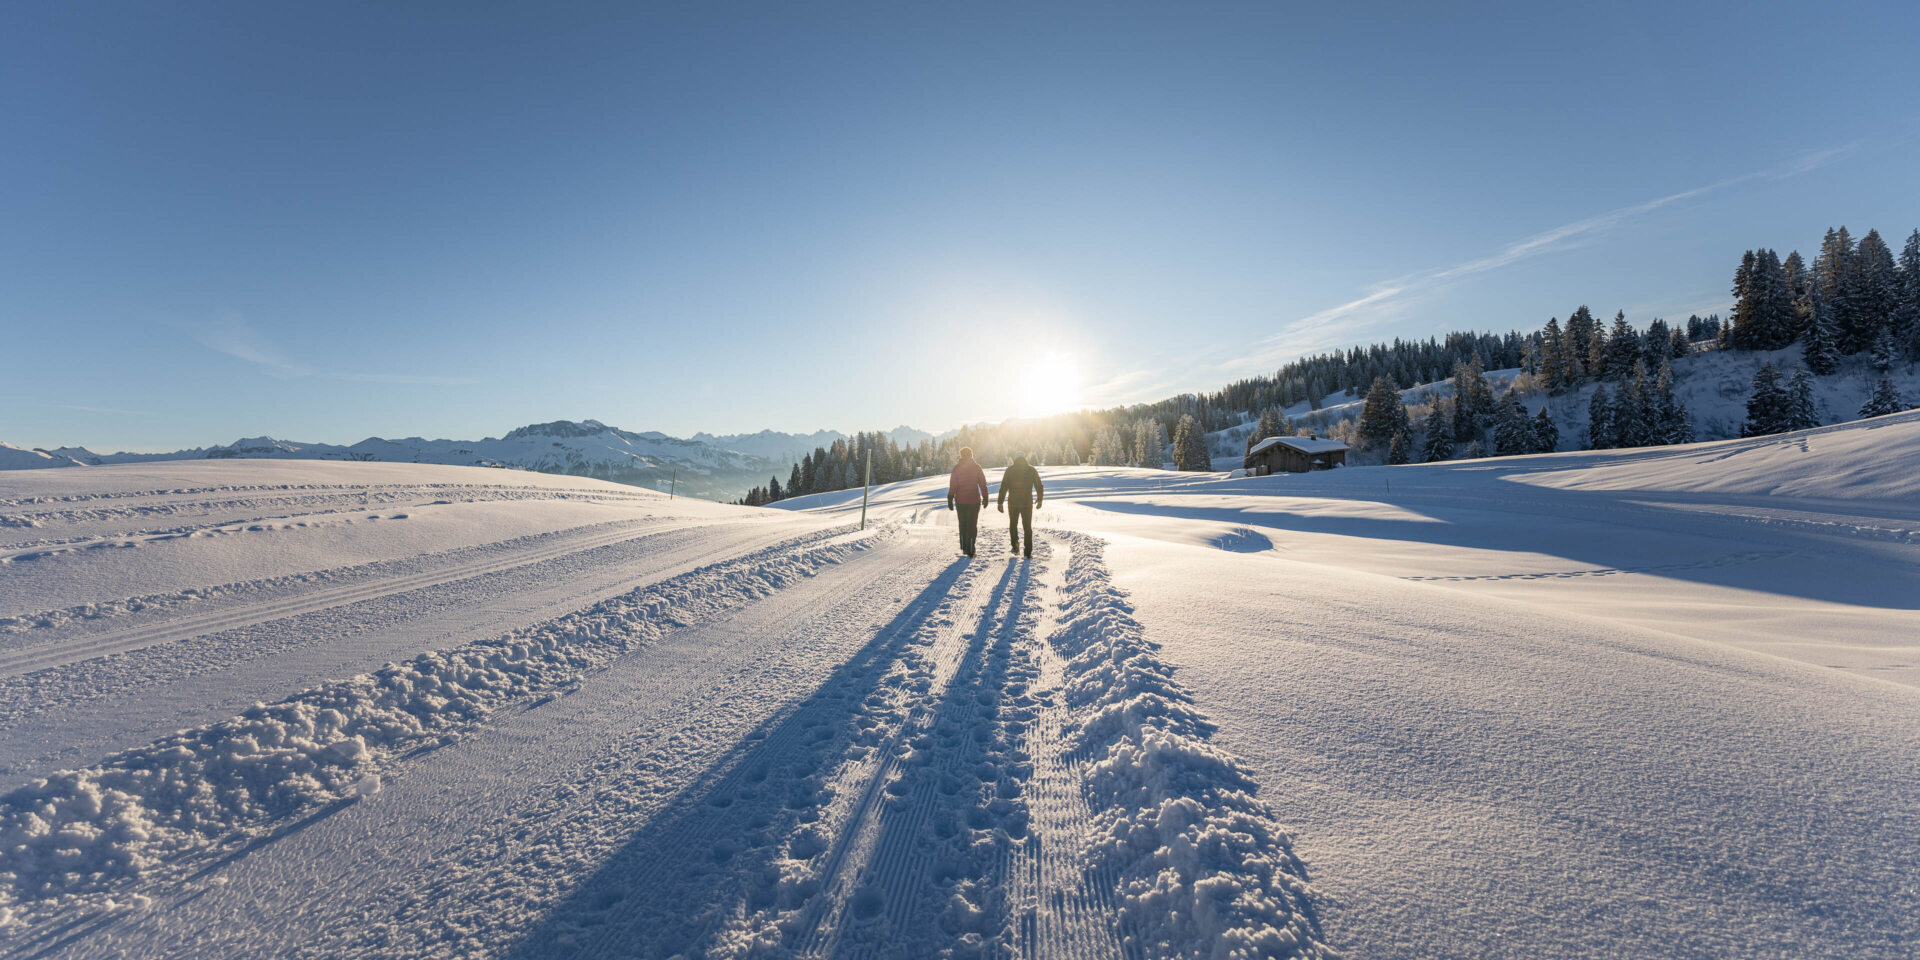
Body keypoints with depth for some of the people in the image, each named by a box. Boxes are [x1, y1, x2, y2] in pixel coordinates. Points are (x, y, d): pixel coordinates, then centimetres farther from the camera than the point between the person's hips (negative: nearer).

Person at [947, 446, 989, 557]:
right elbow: (983, 484, 0)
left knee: (962, 525, 15)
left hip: (960, 501, 1)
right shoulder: (976, 467, -2)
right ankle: (970, 550, -3)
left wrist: (950, 500, 0)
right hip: (974, 501, -1)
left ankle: (964, 548, 18)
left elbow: (952, 485, -4)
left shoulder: (957, 468, -2)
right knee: (972, 525, 3)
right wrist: (985, 498, 8)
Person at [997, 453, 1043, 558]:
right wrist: (1039, 499, 19)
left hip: (1013, 502, -1)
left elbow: (1003, 487, -6)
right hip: (1027, 502, 1)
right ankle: (1028, 552, 7)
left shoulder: (1010, 470, -1)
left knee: (1013, 524, 19)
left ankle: (1015, 544, 3)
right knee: (1028, 527, 10)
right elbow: (1039, 486, 5)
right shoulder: (1032, 470, 3)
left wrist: (1000, 503, -4)